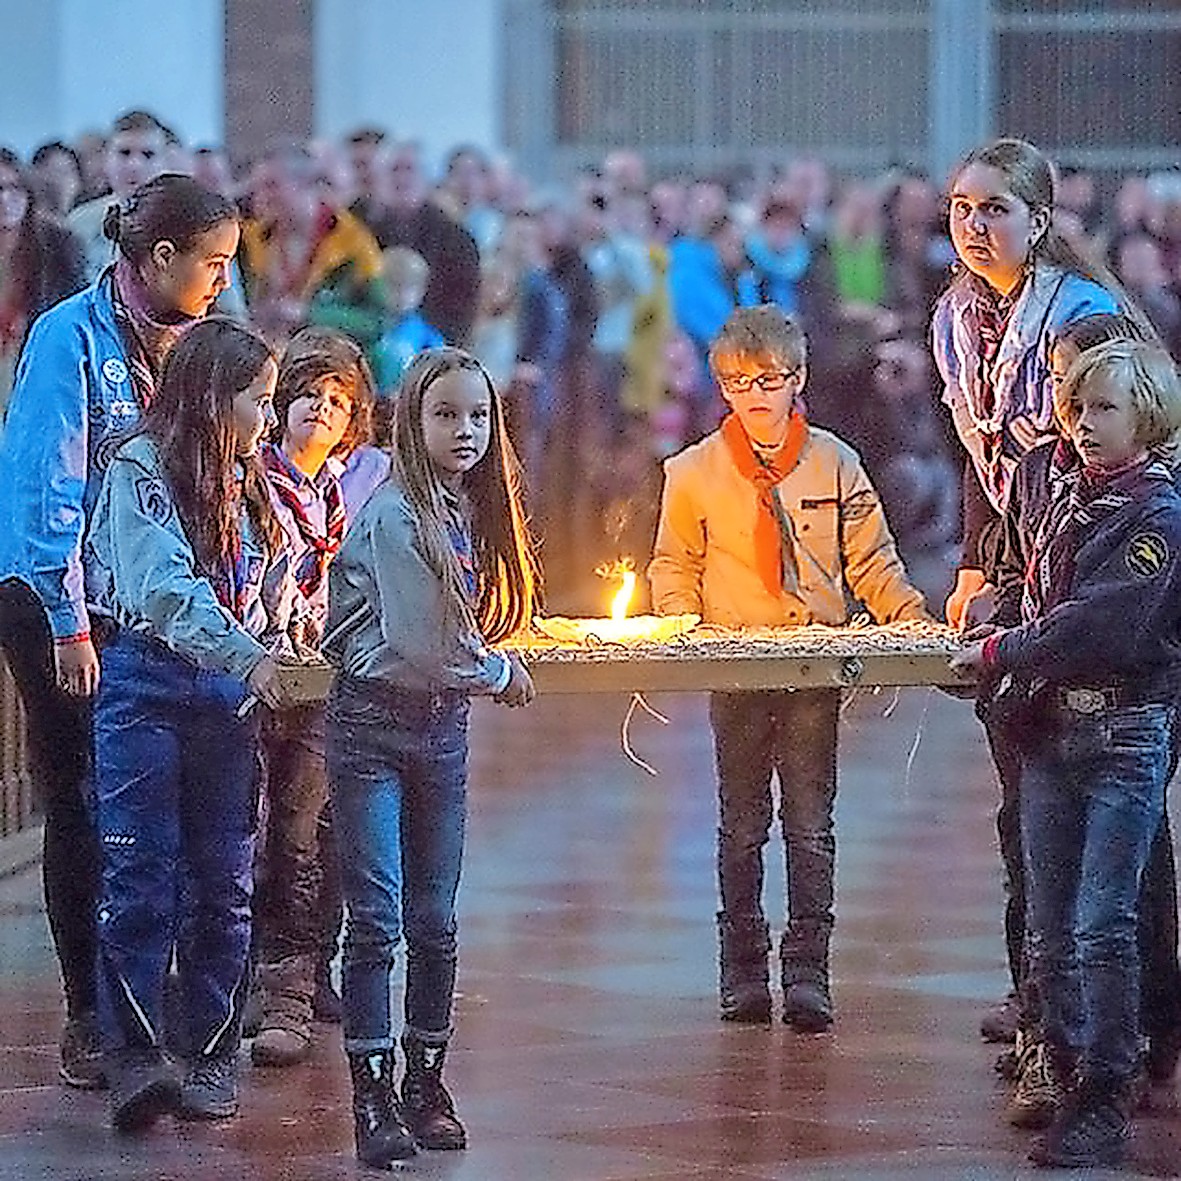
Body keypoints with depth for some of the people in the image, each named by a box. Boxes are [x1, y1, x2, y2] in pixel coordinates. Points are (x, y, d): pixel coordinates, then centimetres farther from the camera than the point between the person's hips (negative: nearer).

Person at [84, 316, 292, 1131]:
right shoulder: (140, 469, -6)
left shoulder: (249, 486, 17)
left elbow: (274, 593, 23)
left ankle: (215, 1056, 9)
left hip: (231, 696, 6)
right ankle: (135, 1057, -11)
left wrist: (284, 645, 5)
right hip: (149, 688, -6)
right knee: (142, 875, -9)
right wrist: (251, 660, -29)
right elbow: (167, 590, -19)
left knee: (224, 880, 4)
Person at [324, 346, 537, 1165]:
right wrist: (500, 675, -4)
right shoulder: (395, 516, -17)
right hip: (374, 722, -7)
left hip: (442, 728, 7)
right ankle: (373, 1099, -5)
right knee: (375, 919, -7)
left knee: (435, 920, 10)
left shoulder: (470, 512, 7)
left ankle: (426, 1088, 19)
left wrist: (474, 665, 2)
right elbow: (420, 648, -18)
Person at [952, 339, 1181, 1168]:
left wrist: (999, 654, -13)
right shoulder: (1068, 493, 12)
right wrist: (1004, 639, 11)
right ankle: (1073, 1081, 17)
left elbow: (1103, 625, -19)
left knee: (1101, 928, -10)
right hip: (1051, 730, 7)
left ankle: (1105, 1107, -8)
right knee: (1051, 934, 8)